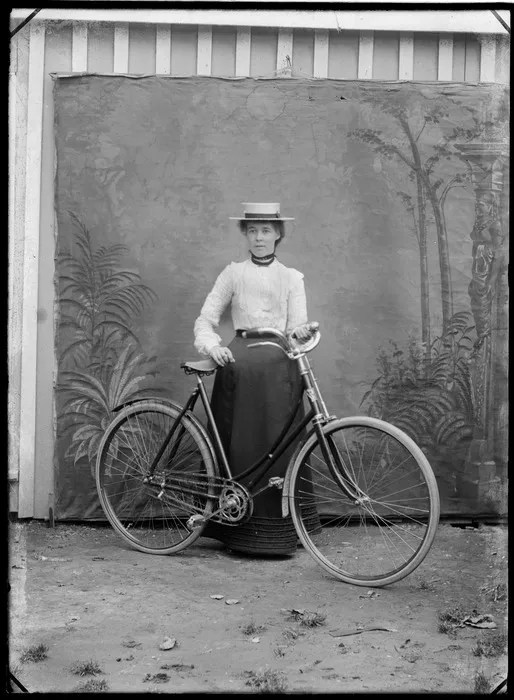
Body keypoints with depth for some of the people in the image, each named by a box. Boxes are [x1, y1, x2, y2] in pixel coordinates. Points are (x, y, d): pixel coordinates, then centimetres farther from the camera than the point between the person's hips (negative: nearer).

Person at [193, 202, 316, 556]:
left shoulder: (292, 277, 14)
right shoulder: (233, 273, 13)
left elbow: (297, 326, 5)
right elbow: (206, 320, 8)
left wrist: (301, 332, -19)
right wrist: (213, 346, -12)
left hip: (279, 364, 0)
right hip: (239, 360, 0)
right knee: (239, 444, -6)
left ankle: (277, 532, 2)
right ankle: (238, 528, 2)